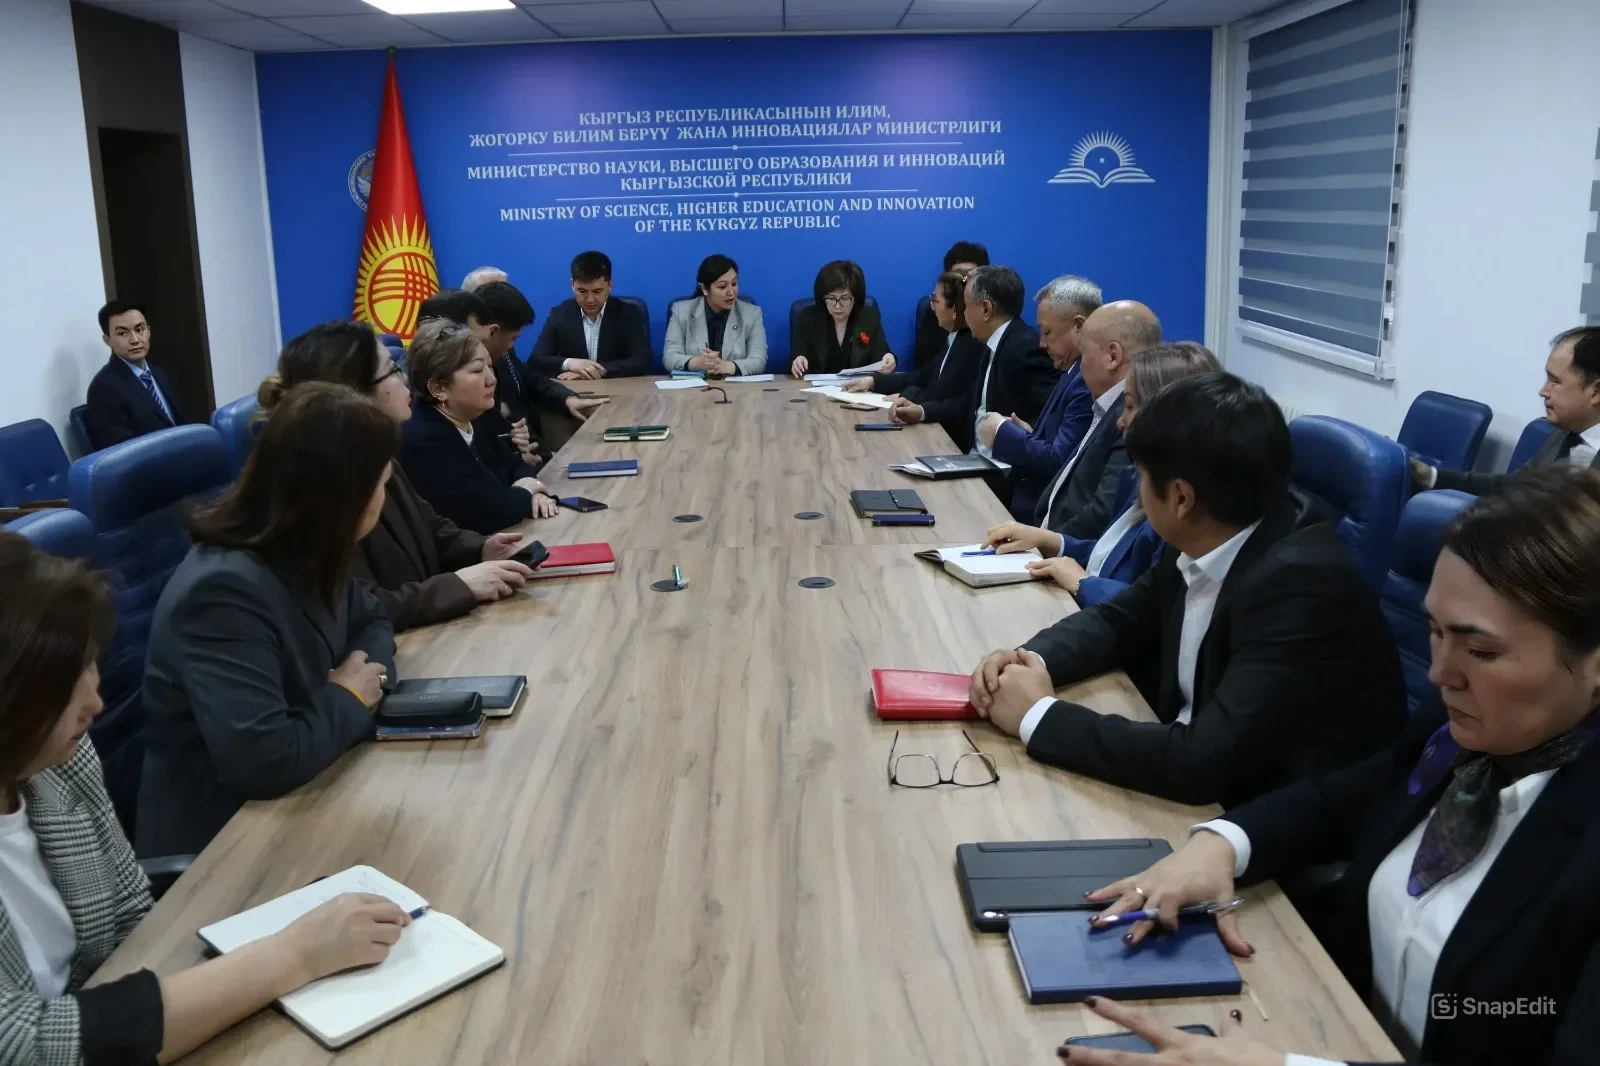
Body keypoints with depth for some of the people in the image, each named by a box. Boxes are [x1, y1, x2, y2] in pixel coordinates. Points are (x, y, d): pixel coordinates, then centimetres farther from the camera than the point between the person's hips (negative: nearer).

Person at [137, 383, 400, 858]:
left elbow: (371, 620, 16)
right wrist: (348, 700, -17)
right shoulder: (225, 592, -28)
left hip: (292, 805, 8)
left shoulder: (307, 556, -1)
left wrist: (370, 673, -6)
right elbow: (264, 760, -36)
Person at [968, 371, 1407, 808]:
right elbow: (1119, 620, 11)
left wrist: (1039, 716, -23)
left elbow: (1202, 762, -33)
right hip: (1199, 786, 7)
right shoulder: (1201, 543, -5)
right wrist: (1031, 660, -9)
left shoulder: (1301, 584, -28)